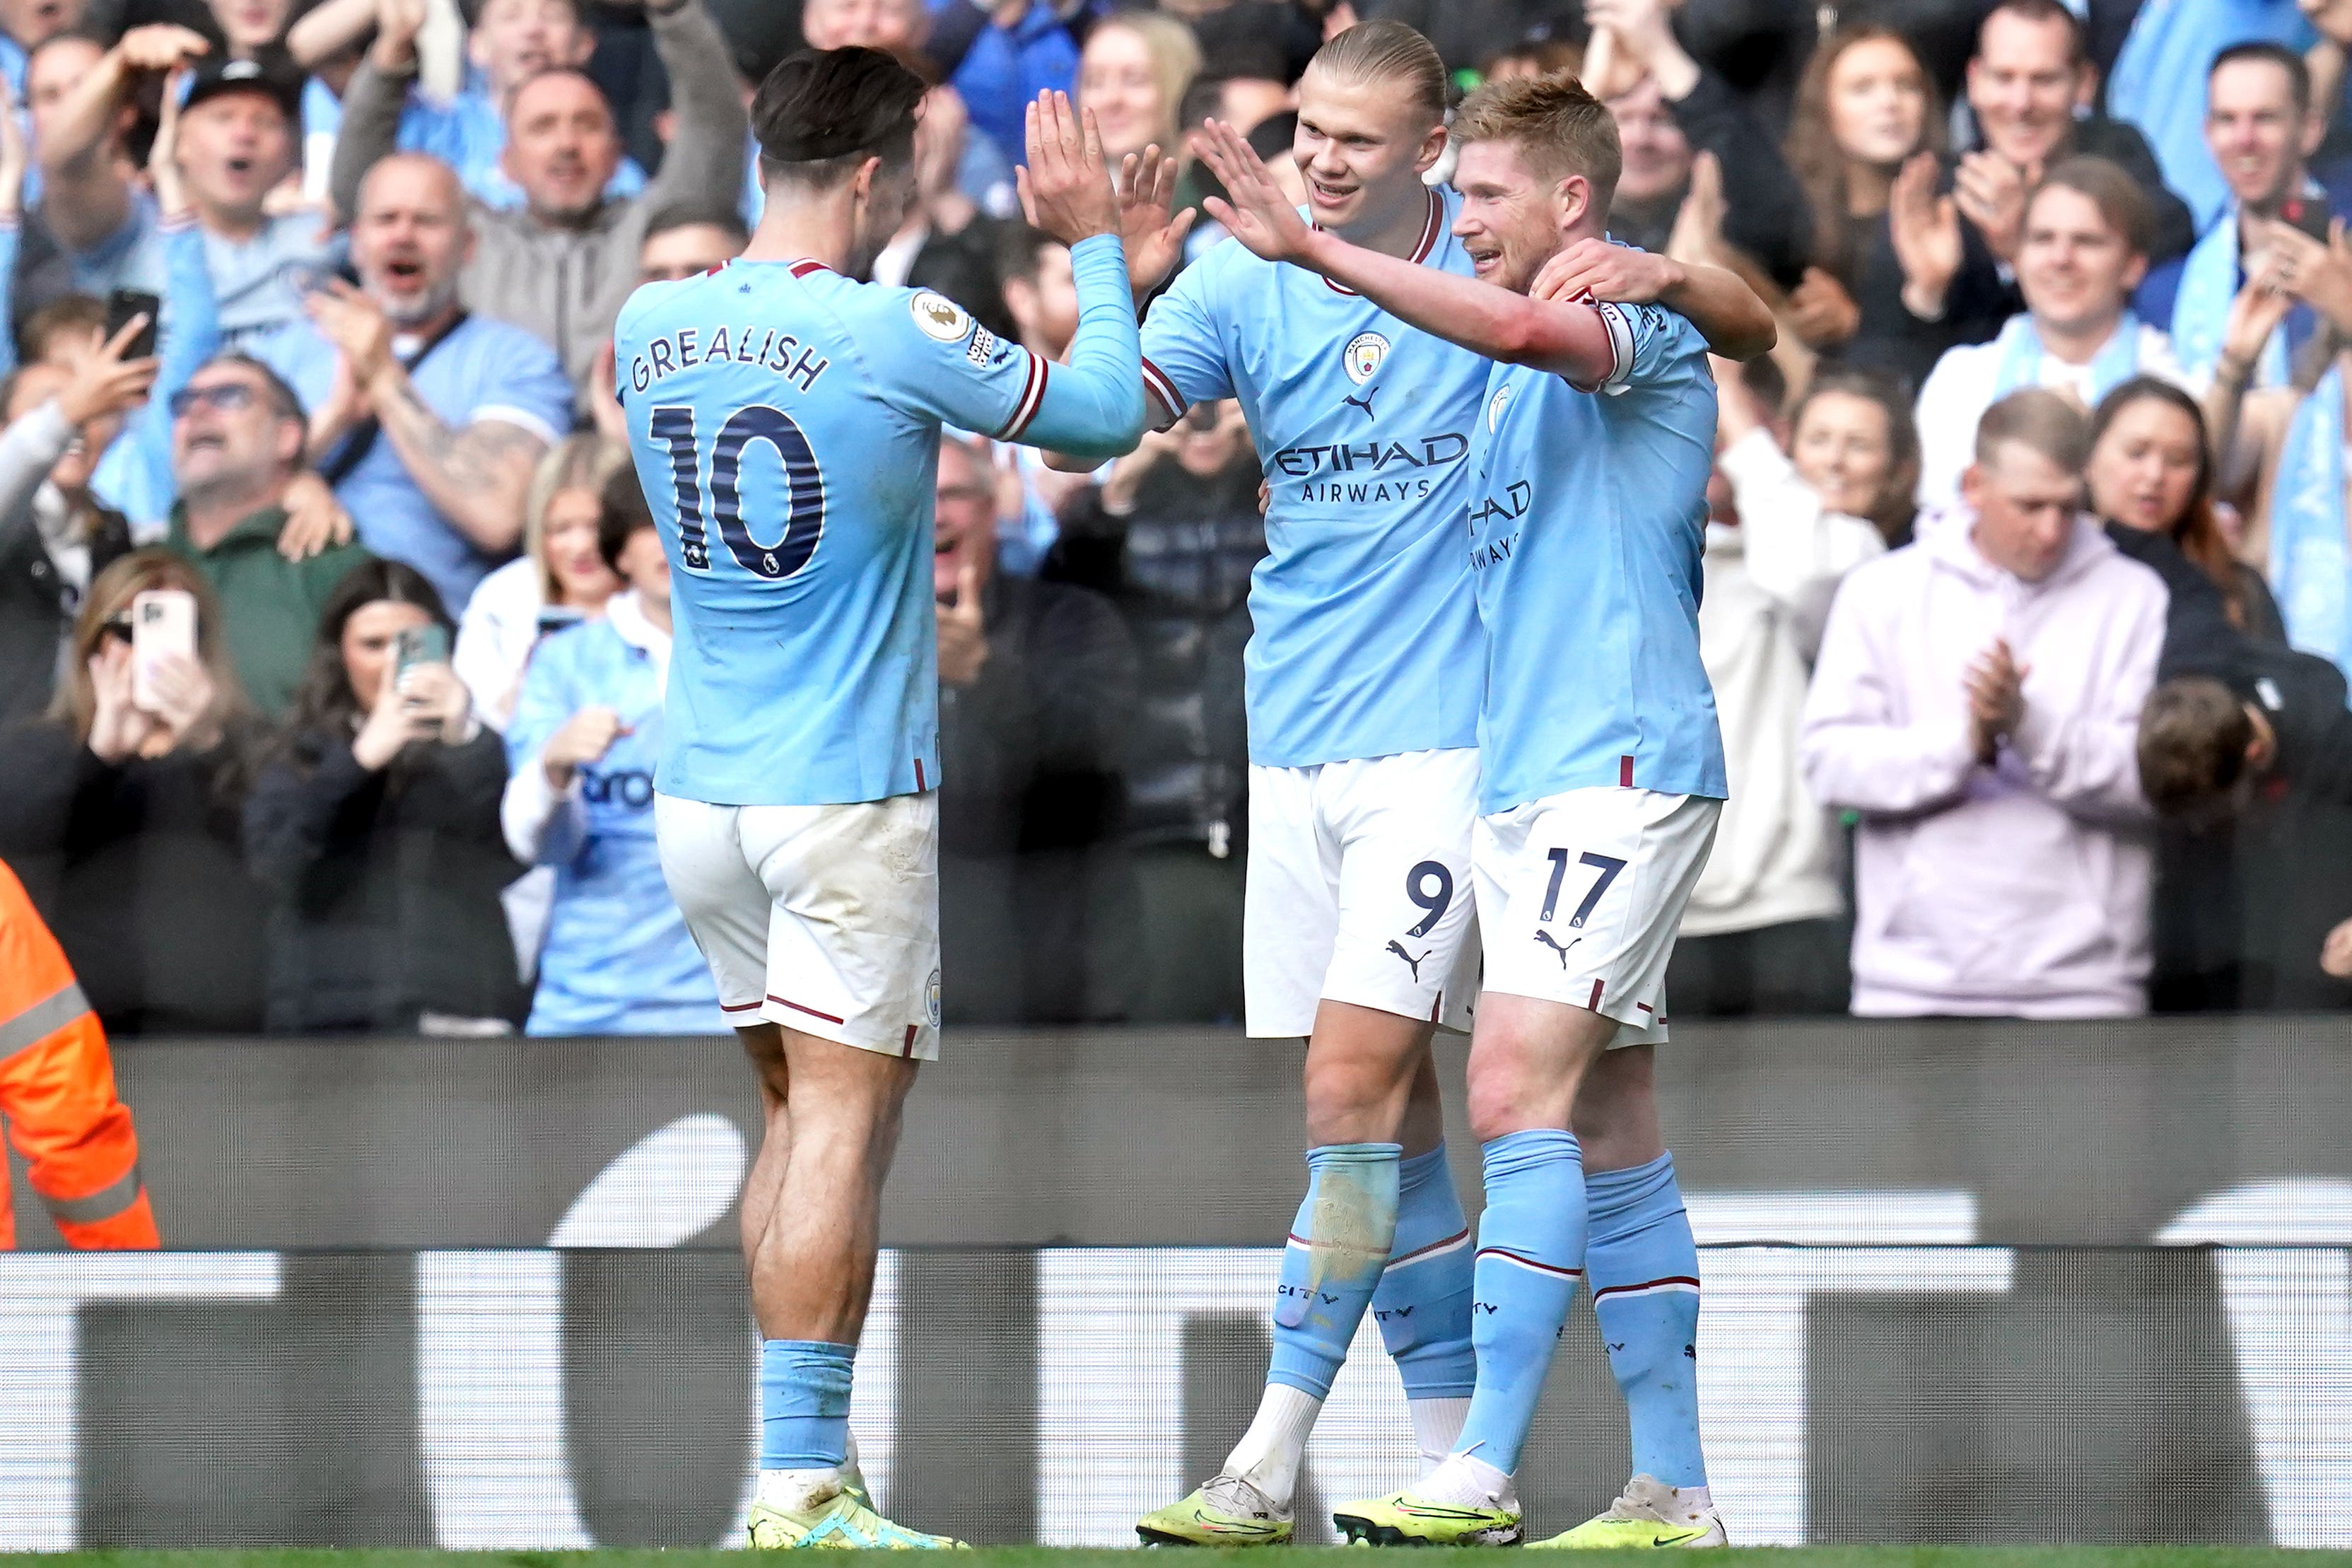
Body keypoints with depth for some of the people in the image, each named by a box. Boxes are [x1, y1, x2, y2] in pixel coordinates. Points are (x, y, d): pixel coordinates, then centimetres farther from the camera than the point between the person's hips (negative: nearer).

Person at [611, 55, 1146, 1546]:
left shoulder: (651, 328, 3)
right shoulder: (889, 334, -15)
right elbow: (1110, 412, -4)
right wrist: (1096, 244, 9)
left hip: (701, 793, 7)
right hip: (850, 800, -7)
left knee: (798, 1115, 16)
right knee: (842, 1130, -5)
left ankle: (805, 1459, 18)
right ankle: (801, 1487, -9)